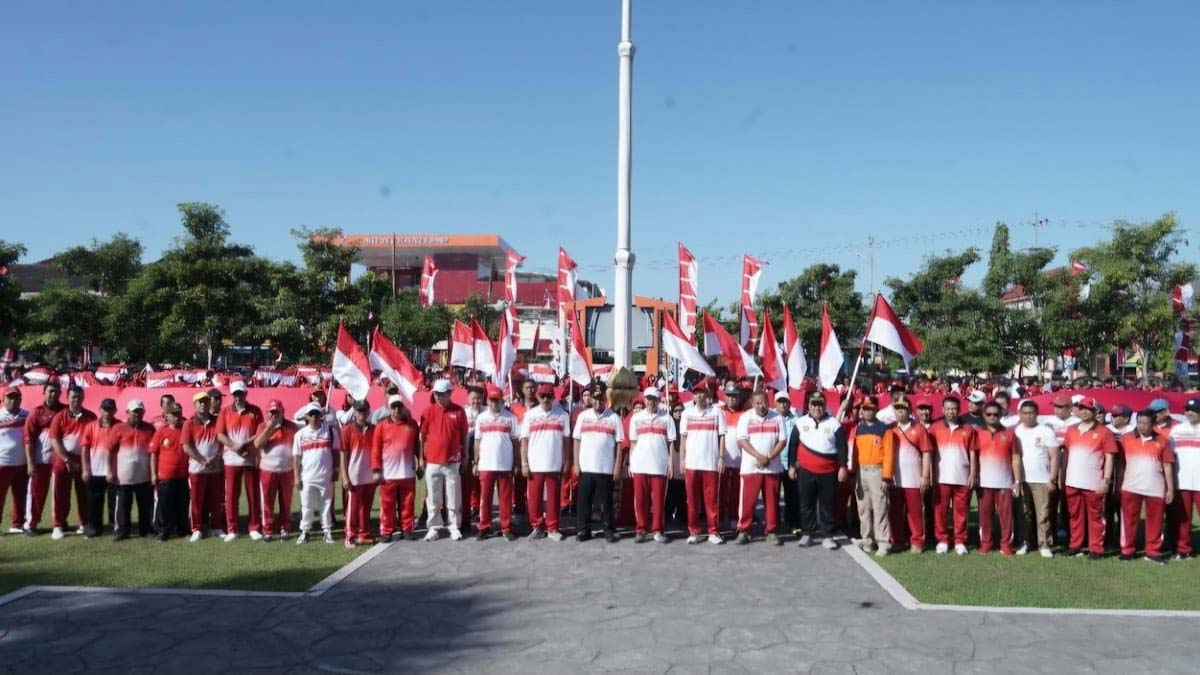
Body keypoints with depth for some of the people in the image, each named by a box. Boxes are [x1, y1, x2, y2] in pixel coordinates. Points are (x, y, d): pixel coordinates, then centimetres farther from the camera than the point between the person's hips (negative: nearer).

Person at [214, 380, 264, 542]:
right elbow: (220, 435, -2)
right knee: (231, 495, 2)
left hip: (251, 459, -1)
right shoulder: (225, 412, 5)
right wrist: (234, 446, -17)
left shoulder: (255, 411, 4)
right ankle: (232, 530, 9)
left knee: (254, 495, 3)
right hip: (231, 460, 1)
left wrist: (246, 444, -14)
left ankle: (254, 528, 10)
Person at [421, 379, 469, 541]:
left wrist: (464, 458, 5)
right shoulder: (428, 411, 0)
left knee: (454, 498, 5)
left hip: (452, 463, 0)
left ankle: (454, 527, 14)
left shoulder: (459, 411, -1)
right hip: (432, 463, 1)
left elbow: (464, 437, 5)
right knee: (433, 498, 6)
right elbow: (423, 437, 5)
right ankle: (434, 527, 15)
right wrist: (422, 459, 3)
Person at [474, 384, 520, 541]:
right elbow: (477, 441, 10)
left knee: (505, 497, 3)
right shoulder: (481, 417, 8)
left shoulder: (510, 417, 2)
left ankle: (506, 528, 10)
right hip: (485, 465, 1)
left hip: (505, 464, -1)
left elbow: (516, 441, 3)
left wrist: (516, 463, -1)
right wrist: (475, 463, 5)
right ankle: (484, 527, 13)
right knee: (485, 497, 5)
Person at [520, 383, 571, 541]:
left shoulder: (562, 415, 3)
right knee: (534, 498, 5)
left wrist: (566, 462, 3)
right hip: (534, 465, 0)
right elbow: (524, 440, 3)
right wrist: (524, 463, -3)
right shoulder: (530, 415, 3)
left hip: (555, 465, 0)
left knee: (553, 498, 4)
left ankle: (552, 528, 14)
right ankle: (537, 527, 16)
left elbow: (566, 440, 7)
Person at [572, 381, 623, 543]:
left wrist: (617, 466, -3)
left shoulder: (614, 417, 2)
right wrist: (576, 464, 2)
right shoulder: (583, 416, 8)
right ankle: (583, 529, 15)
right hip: (585, 467, 2)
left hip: (606, 468, -2)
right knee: (584, 500, 5)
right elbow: (577, 440, 8)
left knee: (606, 501, 3)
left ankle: (609, 530, 13)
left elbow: (619, 443, 2)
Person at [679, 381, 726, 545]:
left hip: (711, 462, -2)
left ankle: (714, 532, 4)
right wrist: (682, 459, 4)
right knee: (692, 499, 3)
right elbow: (683, 437, 10)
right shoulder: (687, 413, 10)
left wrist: (721, 457, -2)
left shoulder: (716, 412, 5)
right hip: (691, 462, 2)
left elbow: (722, 436, 5)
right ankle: (693, 532, 9)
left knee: (711, 499, -1)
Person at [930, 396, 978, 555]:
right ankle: (942, 540, 12)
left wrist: (973, 474, -1)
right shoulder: (935, 428, 3)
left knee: (961, 511, 5)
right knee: (940, 510, 2)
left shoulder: (968, 429, 6)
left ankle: (960, 541, 13)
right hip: (941, 477, 0)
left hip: (962, 477, 1)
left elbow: (973, 453, 6)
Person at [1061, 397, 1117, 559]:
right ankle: (1075, 545, 19)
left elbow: (1109, 457, -5)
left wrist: (1106, 480, -12)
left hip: (1093, 483, -5)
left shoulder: (1103, 432, -3)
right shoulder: (1071, 430, 12)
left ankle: (1096, 548, 7)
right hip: (1072, 482, 5)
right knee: (1075, 515, 11)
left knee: (1095, 516, 2)